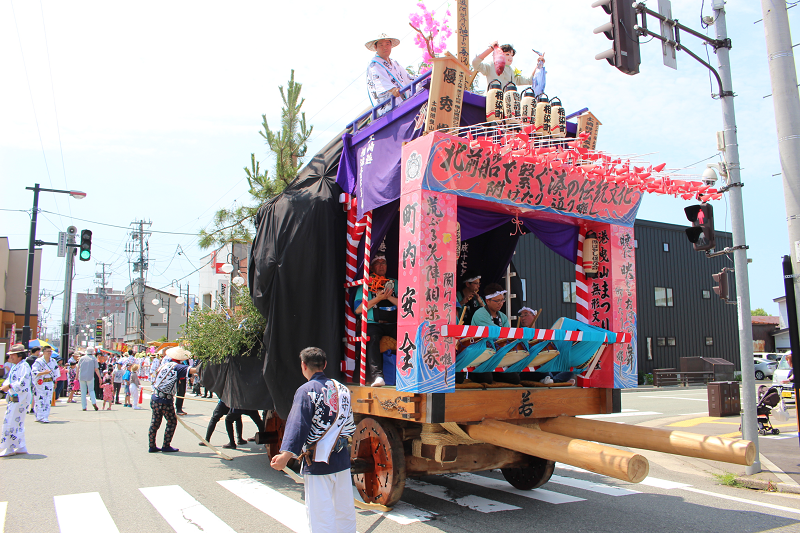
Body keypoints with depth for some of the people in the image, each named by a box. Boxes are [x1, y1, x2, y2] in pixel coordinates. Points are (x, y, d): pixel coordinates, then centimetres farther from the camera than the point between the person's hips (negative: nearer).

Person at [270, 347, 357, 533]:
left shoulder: (306, 391, -11)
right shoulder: (341, 388, 7)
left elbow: (298, 425, -23)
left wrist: (287, 455, -28)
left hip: (318, 463, -6)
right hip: (342, 460, 6)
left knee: (320, 514, 1)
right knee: (345, 511, 17)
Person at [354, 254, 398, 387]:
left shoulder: (395, 283, 21)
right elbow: (358, 309, 1)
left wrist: (388, 296, -6)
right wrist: (378, 298, -6)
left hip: (393, 324, 2)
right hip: (373, 323, -2)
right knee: (372, 337, -35)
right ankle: (377, 376, -39)